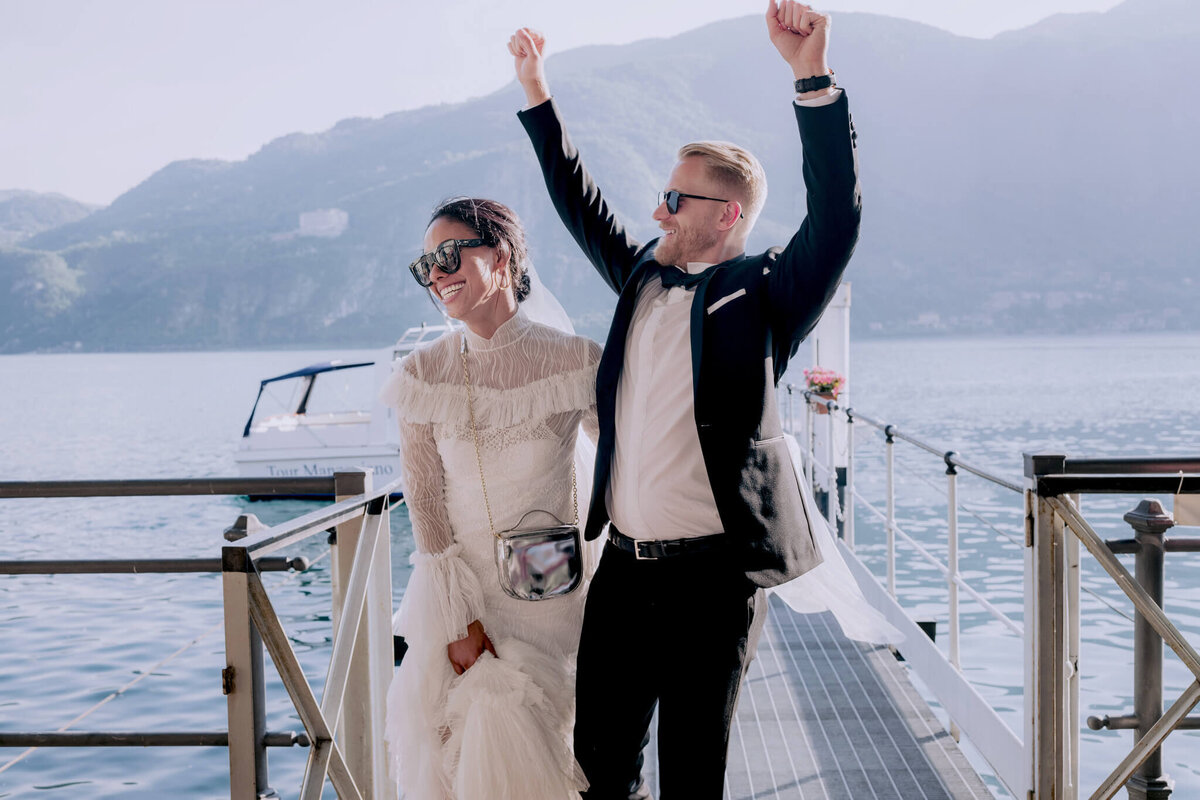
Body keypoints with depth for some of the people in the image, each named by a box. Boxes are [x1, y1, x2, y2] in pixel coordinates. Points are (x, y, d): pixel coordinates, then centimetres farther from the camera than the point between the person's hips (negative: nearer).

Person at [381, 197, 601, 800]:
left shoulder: (573, 361, -8)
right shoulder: (422, 375, -4)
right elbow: (425, 500, -4)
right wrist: (459, 618, -9)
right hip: (452, 587, 2)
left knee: (512, 733, -8)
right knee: (444, 743, 1)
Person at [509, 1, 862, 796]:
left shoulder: (763, 294, -5)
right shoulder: (644, 276, 12)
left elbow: (836, 217, -19)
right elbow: (581, 205, 24)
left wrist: (813, 78, -28)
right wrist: (537, 95, 24)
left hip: (712, 574, -5)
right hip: (624, 565, 6)